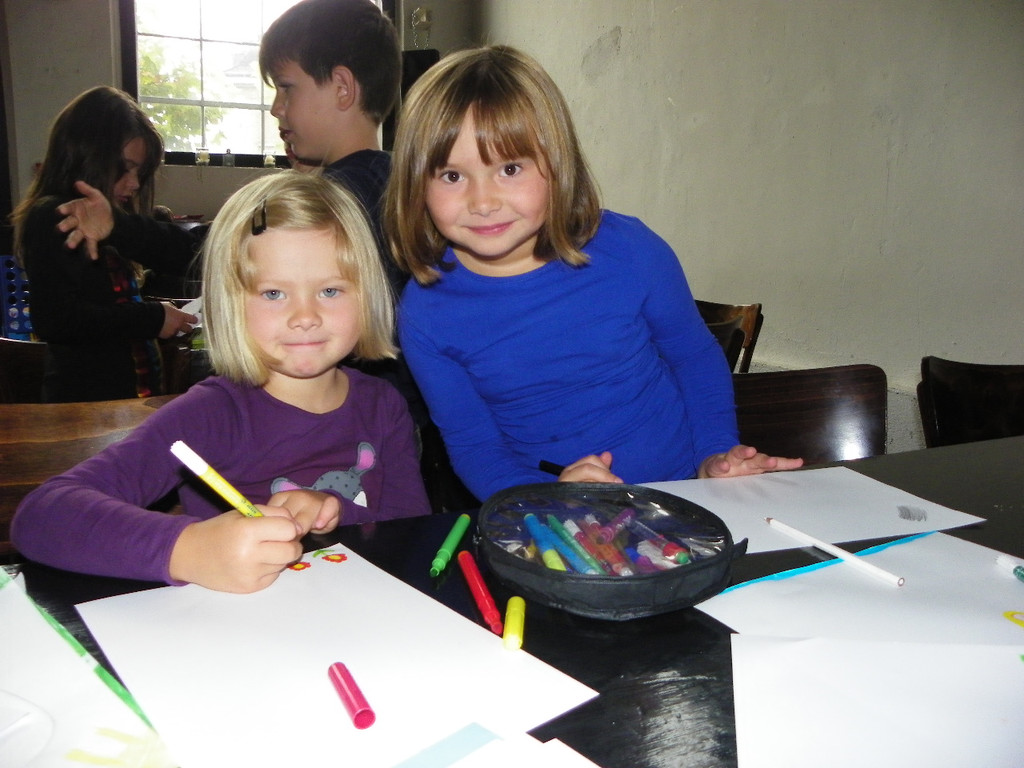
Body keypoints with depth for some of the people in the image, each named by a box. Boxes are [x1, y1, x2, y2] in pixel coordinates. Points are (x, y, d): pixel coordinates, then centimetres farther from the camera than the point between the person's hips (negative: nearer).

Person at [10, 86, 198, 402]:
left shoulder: (117, 217, 11)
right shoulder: (51, 220, -12)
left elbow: (181, 254, -7)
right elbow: (55, 320, -23)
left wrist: (117, 224, -24)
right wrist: (152, 319, -17)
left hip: (139, 389, 7)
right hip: (85, 399, -7)